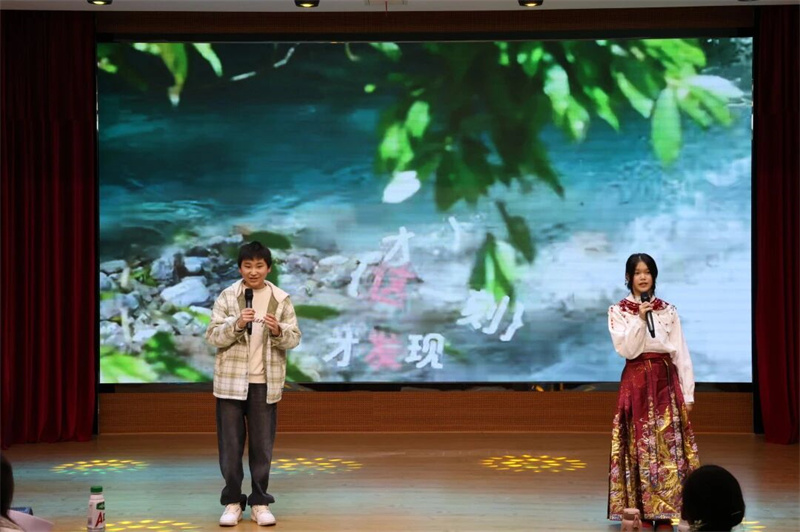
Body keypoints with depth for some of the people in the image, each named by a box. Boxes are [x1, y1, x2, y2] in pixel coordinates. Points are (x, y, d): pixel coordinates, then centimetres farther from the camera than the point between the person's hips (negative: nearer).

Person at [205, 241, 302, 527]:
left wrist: (278, 331, -19)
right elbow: (212, 337, -4)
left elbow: (294, 339, 1)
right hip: (231, 381, 0)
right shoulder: (226, 297, -1)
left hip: (265, 383, 1)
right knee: (230, 444, 3)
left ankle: (260, 502, 14)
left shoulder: (281, 299, 2)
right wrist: (236, 325, -20)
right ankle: (232, 502, 12)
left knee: (262, 445, 5)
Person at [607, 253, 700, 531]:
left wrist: (688, 393, 1)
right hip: (636, 383, -2)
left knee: (668, 445, -2)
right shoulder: (618, 311, 1)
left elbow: (681, 354, 5)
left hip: (666, 382, 2)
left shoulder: (669, 311, 7)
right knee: (640, 445, -1)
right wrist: (639, 319, -18)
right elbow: (626, 350, -10)